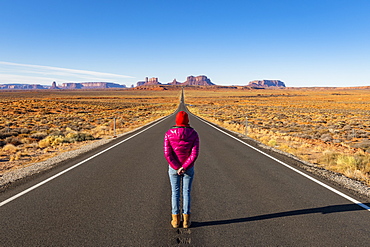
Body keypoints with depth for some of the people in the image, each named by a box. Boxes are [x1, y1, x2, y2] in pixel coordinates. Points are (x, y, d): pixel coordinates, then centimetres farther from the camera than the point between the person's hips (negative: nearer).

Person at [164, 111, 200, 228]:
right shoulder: (193, 134, -11)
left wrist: (177, 168, -11)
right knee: (186, 192, 11)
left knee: (175, 192, 12)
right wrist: (184, 168, -14)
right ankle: (186, 220, 18)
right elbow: (195, 153, -17)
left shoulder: (169, 134, -12)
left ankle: (176, 220, 19)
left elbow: (167, 154, -16)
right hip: (189, 168, 0)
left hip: (173, 167, 0)